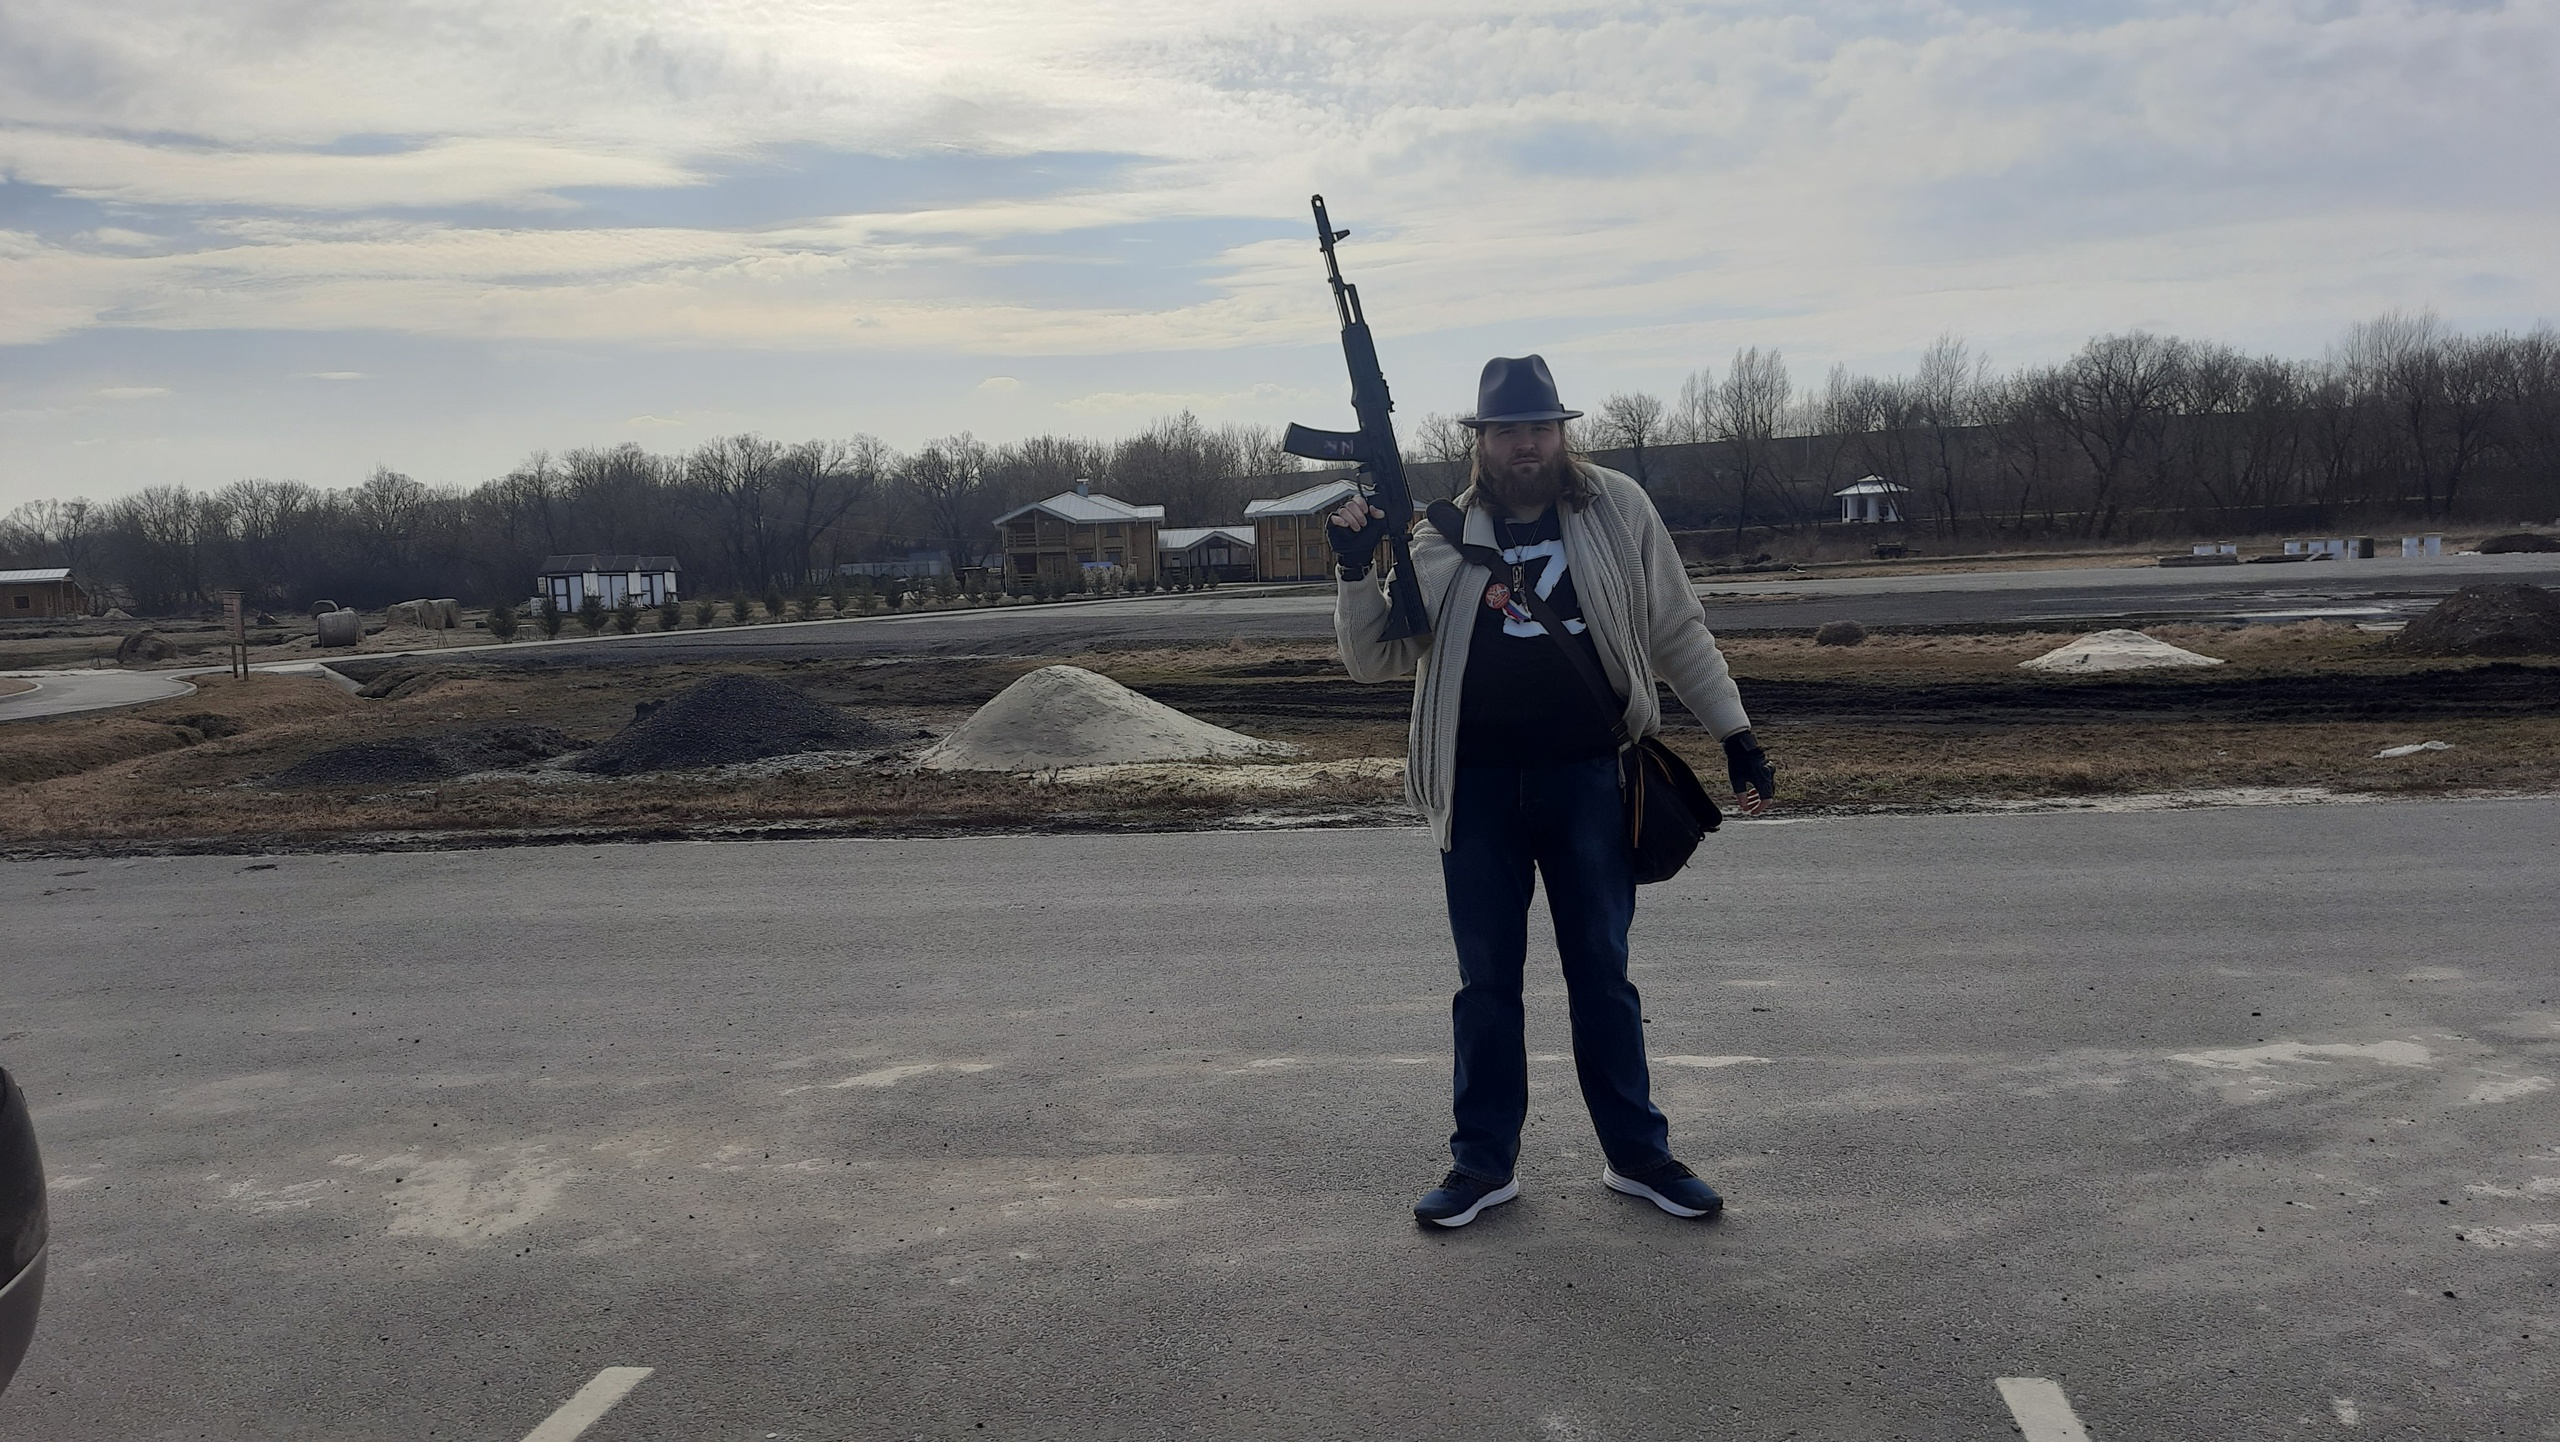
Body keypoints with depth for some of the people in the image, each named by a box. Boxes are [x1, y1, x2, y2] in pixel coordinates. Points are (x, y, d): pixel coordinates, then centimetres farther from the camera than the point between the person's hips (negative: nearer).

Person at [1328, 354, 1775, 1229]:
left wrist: (1736, 736, 3)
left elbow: (1677, 634, 7)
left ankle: (1637, 1154, 22)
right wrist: (1357, 570, -11)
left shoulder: (1617, 509, 2)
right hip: (1480, 786, 1)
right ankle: (1484, 1162, 21)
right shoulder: (1443, 540, 3)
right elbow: (1375, 660, 5)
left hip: (1589, 778, 0)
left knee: (1602, 971, 9)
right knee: (1486, 977, 9)